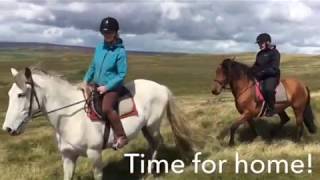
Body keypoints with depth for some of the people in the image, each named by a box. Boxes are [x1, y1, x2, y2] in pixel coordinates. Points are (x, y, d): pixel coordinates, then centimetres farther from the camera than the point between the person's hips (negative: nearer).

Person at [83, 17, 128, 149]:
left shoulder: (120, 51, -14)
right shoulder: (99, 47, 4)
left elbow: (122, 74, -15)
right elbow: (93, 66, 16)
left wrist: (106, 87, -19)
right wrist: (86, 80, 3)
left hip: (112, 87, -8)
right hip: (97, 85, 8)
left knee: (106, 108, -31)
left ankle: (121, 137, -21)